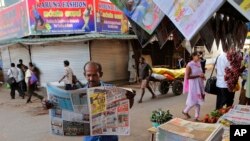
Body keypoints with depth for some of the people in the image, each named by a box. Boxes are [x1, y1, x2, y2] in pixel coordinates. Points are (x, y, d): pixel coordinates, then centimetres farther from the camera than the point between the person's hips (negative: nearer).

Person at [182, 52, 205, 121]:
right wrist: (198, 76, -21)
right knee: (193, 101, 0)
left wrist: (202, 76, 0)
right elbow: (187, 77, -20)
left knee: (198, 101, 9)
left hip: (200, 84, 7)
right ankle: (185, 111, 26)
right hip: (193, 85, -7)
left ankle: (196, 117, 19)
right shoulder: (189, 65, -14)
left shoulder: (199, 63, 9)